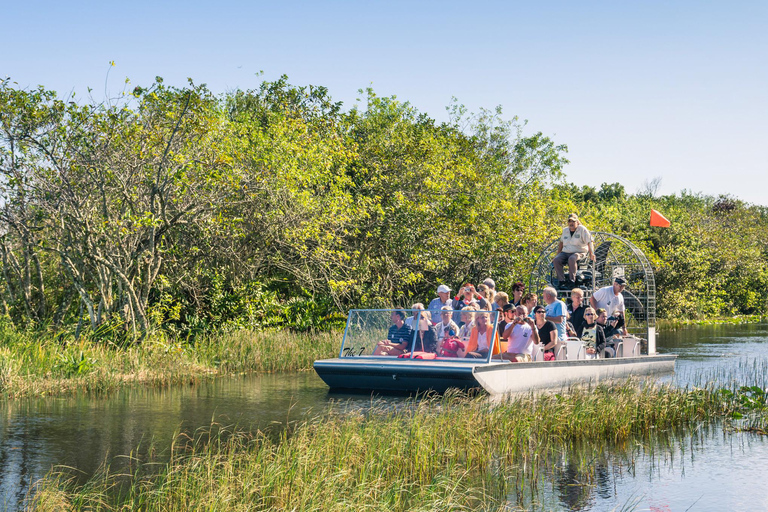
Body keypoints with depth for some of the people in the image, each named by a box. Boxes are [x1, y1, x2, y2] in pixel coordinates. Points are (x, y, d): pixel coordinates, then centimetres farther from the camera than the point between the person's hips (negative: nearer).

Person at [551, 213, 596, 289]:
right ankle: (561, 281, -27)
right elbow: (561, 242, 25)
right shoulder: (565, 230, 13)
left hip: (579, 252, -5)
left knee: (571, 259, -40)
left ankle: (572, 281, -35)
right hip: (565, 253, 5)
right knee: (556, 260, -25)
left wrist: (591, 254, -21)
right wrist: (557, 254, 21)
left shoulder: (582, 230, -3)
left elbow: (590, 242, -8)